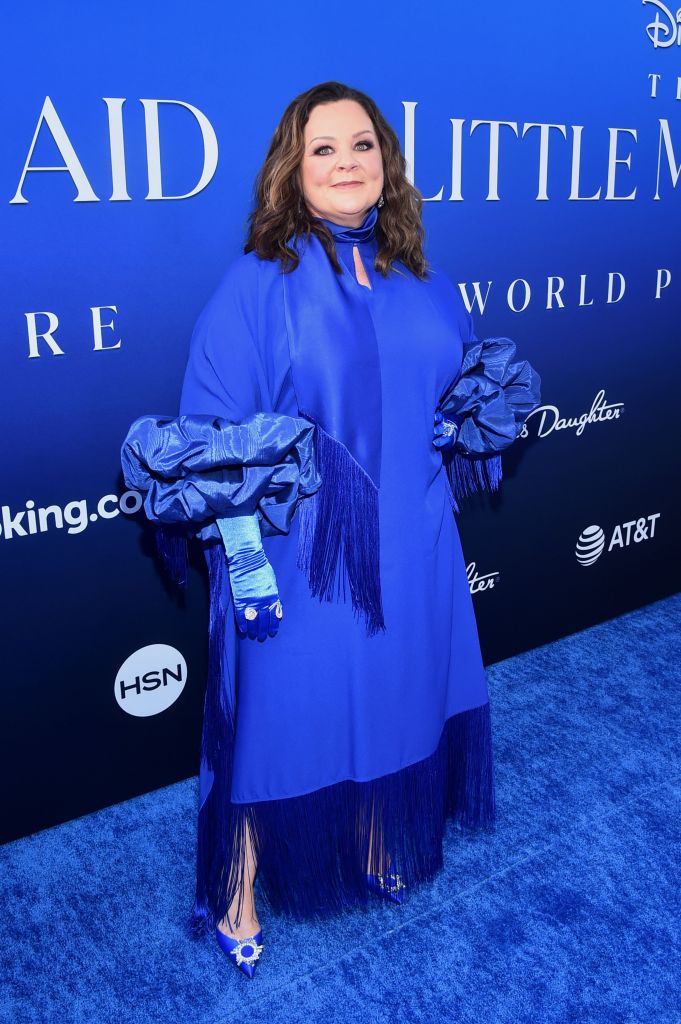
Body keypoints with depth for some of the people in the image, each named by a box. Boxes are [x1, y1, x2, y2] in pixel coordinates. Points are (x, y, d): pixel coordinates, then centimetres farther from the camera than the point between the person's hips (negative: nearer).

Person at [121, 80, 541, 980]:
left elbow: (458, 398, 20)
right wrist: (243, 551, -17)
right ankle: (240, 891, 30)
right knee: (280, 713, 6)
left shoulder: (424, 285, 6)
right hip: (297, 556, -5)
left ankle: (380, 844, 44)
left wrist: (480, 411, 1)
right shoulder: (256, 284, -10)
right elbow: (214, 435, -12)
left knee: (392, 696, 18)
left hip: (407, 550, 5)